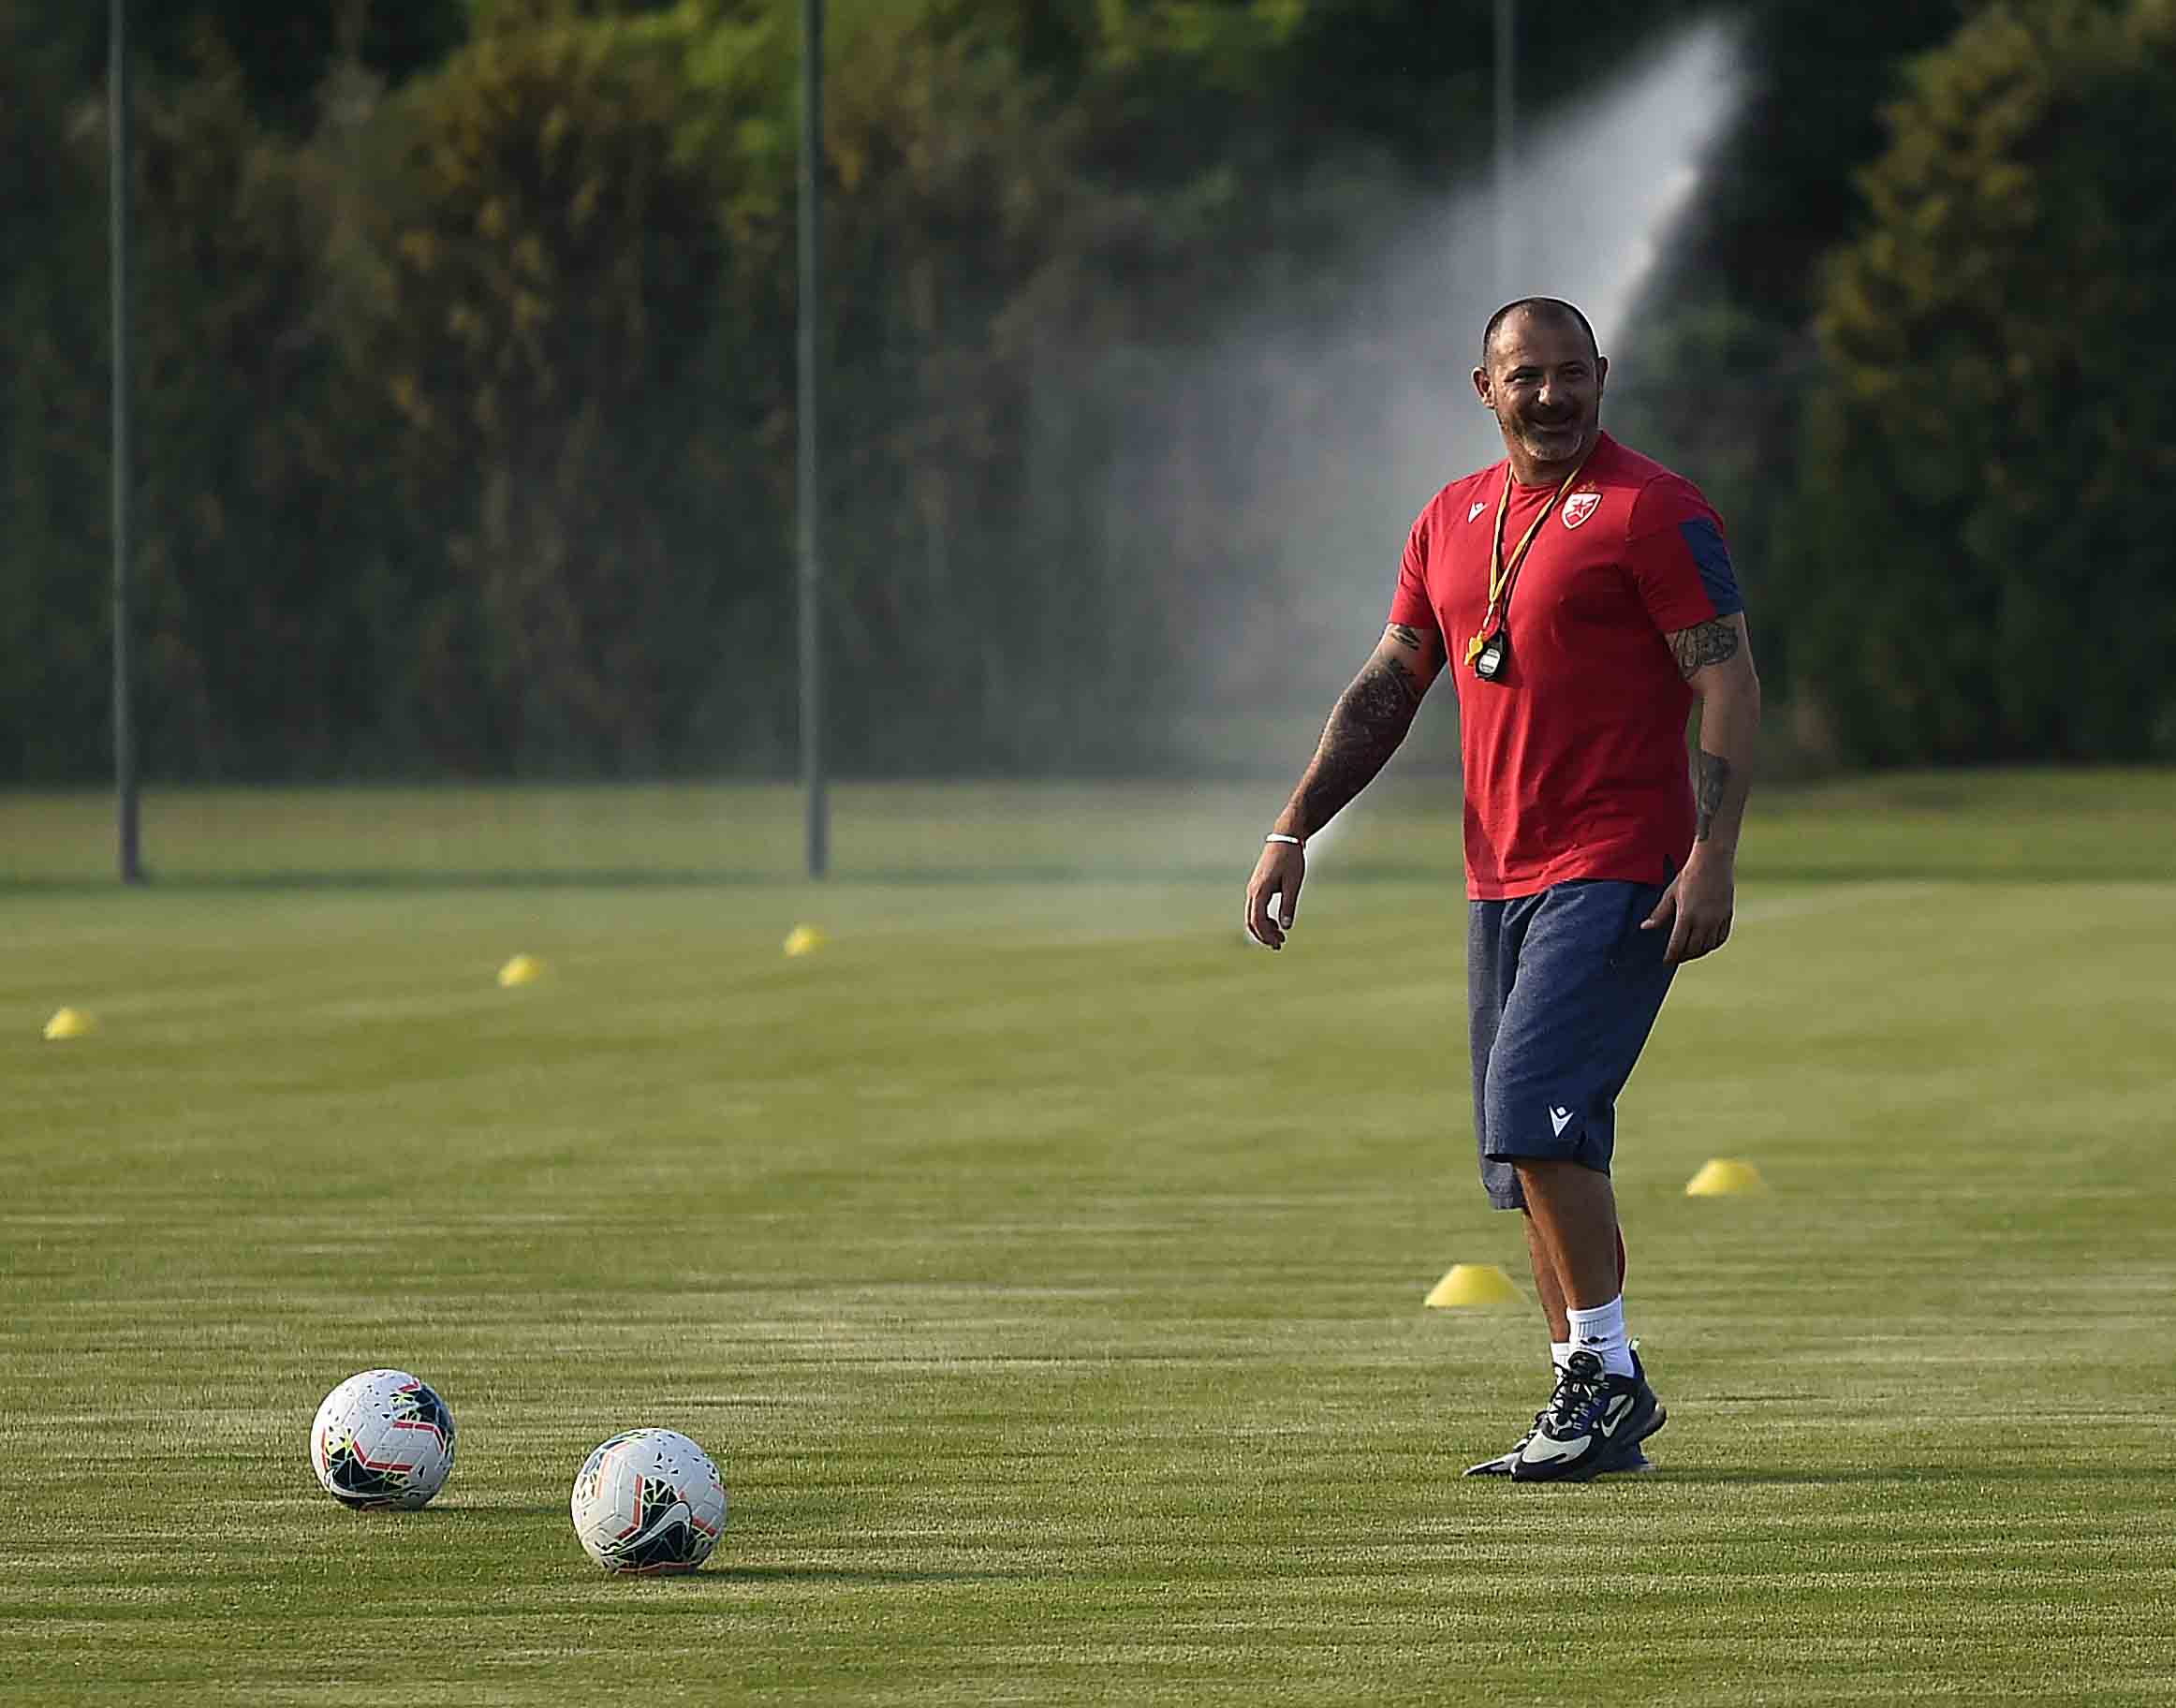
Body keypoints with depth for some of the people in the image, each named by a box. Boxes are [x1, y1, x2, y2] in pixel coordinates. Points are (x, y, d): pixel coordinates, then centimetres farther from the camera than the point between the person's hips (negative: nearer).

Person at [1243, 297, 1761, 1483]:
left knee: (1534, 1112, -18)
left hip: (1618, 872, -7)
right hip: (1500, 880, 7)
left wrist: (1713, 857, -18)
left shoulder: (1652, 512, -6)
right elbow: (1386, 689, 20)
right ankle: (1590, 1401, 15)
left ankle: (1607, 1376, -9)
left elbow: (1729, 687, -9)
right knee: (1528, 1159, 7)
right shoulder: (1453, 521, 15)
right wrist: (1292, 832, 13)